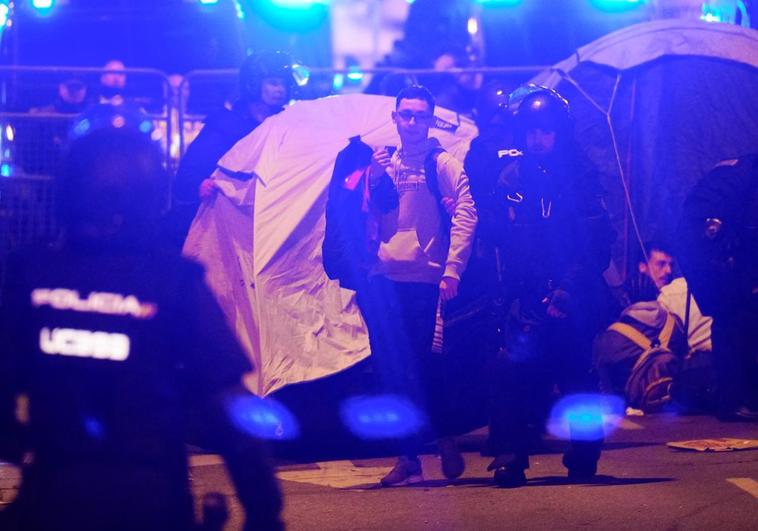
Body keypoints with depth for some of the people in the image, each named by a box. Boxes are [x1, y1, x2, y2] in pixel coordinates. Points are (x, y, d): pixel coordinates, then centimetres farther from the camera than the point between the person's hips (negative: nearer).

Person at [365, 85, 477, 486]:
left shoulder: (442, 164, -2)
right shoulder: (386, 163, 14)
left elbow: (465, 216, -9)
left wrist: (452, 270, -16)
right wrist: (373, 180, -5)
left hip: (422, 279, -5)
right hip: (383, 277, 5)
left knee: (417, 365, -5)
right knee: (390, 367, 5)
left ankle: (444, 437, 18)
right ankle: (409, 456, 13)